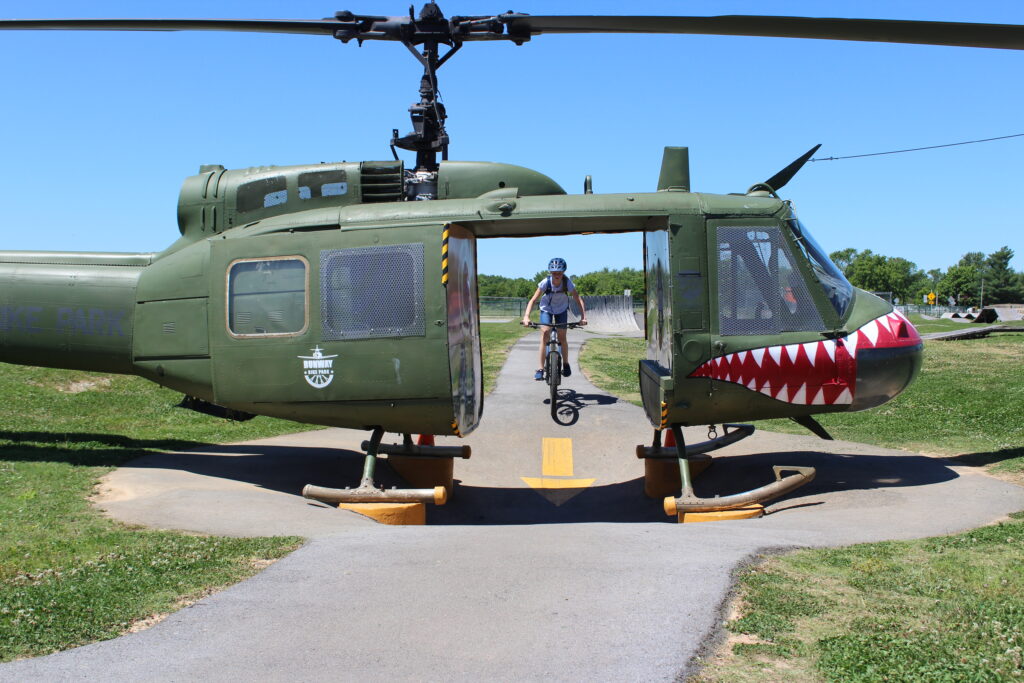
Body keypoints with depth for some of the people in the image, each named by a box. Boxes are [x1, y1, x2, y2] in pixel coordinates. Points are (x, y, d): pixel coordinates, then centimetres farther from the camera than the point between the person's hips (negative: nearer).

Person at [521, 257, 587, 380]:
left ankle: (565, 364, 20)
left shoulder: (567, 283, -26)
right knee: (545, 333, -19)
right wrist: (526, 316, -42)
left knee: (562, 338, -6)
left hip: (561, 310, 1)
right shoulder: (545, 283, -28)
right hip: (546, 309, -1)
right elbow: (533, 300, -29)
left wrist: (583, 317, -37)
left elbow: (578, 300, -24)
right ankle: (541, 369, -17)